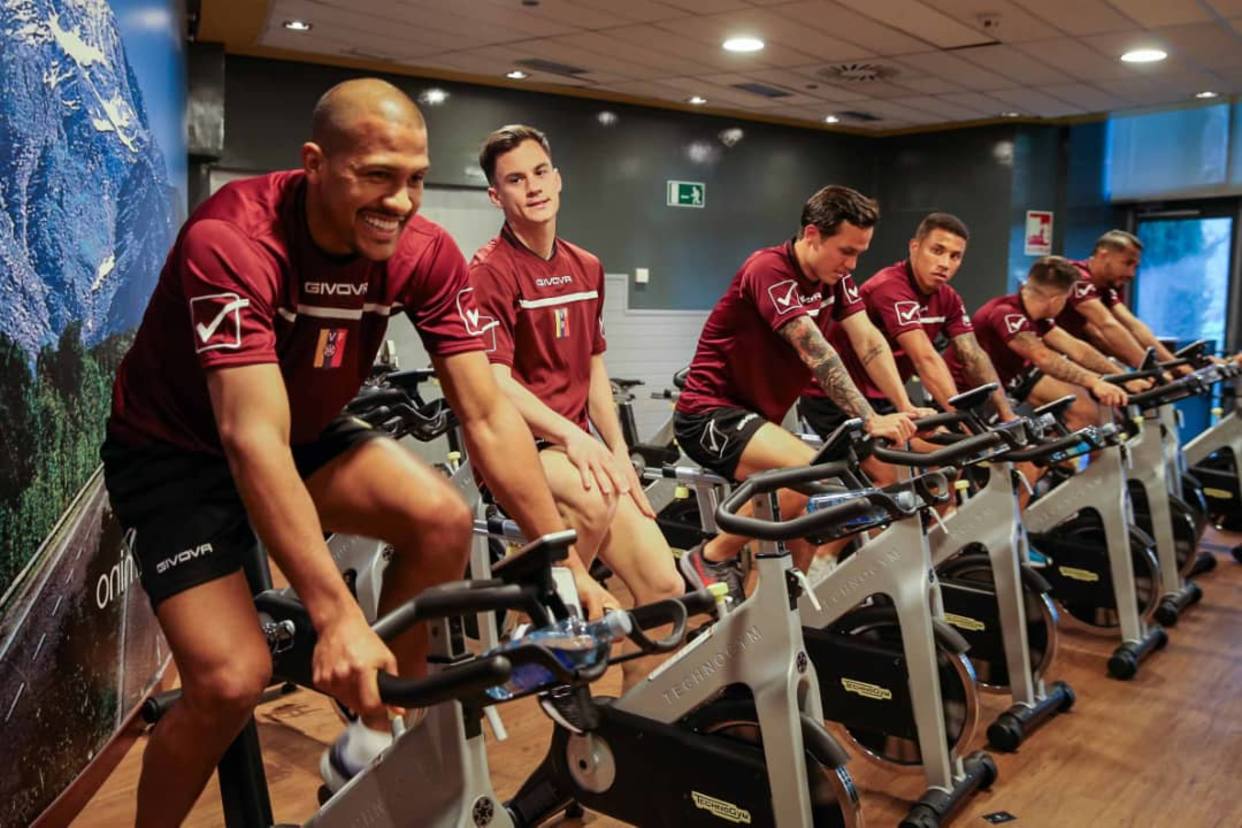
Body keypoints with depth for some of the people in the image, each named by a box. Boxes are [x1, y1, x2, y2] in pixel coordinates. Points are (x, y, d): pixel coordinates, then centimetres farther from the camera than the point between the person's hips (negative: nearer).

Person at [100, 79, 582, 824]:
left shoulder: (424, 252, -17)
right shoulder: (231, 241, -31)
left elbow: (488, 415, -16)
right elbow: (253, 440, -39)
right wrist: (339, 618, -45)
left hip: (310, 433, 5)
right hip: (179, 449, -4)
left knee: (444, 518, -20)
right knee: (233, 679, -19)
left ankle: (377, 738, 0)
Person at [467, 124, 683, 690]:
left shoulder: (587, 269, 13)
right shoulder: (488, 272, -9)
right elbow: (496, 384, -18)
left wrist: (619, 454, 7)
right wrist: (572, 436, -32)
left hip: (582, 449, 7)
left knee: (665, 587, -5)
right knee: (592, 497, -39)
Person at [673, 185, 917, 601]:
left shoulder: (837, 280, 5)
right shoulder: (769, 270, -19)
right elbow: (816, 353, -29)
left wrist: (905, 409, -18)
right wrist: (870, 419, -35)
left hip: (757, 416, 9)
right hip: (710, 414, -9)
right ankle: (712, 558, -12)